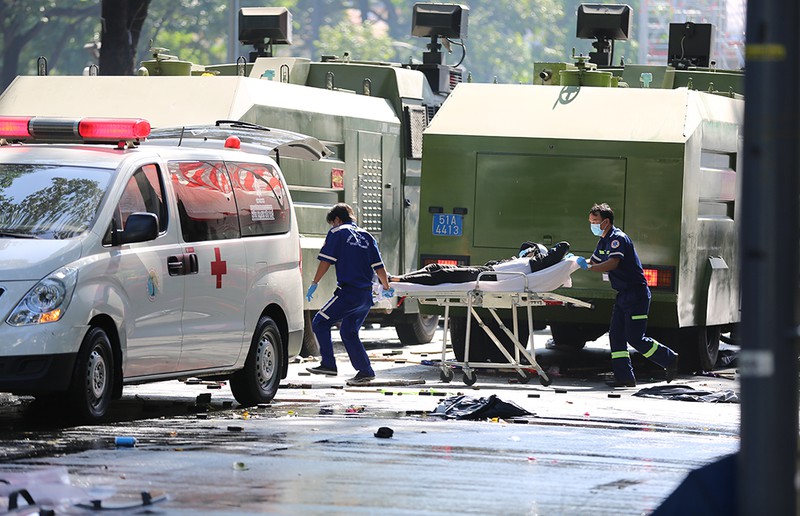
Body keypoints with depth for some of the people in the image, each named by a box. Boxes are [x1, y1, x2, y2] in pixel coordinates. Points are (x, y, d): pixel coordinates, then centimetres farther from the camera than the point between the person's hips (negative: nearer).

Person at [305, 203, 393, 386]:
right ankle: (365, 371, 12)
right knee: (348, 332, 16)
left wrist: (314, 283, 3)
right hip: (366, 295, 7)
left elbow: (326, 261, -5)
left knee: (320, 323, 2)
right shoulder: (366, 236, 17)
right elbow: (379, 266, 14)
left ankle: (328, 364, -5)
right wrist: (386, 288, 27)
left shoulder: (337, 232, 2)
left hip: (348, 292, -7)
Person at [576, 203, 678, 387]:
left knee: (635, 338, -11)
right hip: (623, 295, 10)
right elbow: (594, 262, 23)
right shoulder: (604, 242, 14)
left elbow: (612, 263, -30)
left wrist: (588, 267, -36)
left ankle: (669, 359, 4)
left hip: (636, 294, -10)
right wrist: (577, 261, 5)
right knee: (616, 335, 3)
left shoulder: (618, 239, -17)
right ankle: (624, 377, 4)